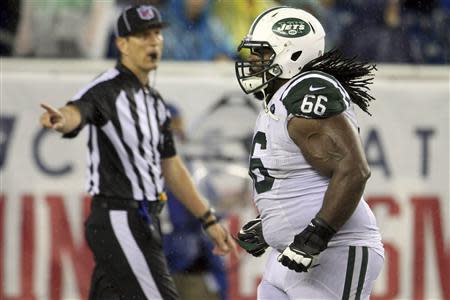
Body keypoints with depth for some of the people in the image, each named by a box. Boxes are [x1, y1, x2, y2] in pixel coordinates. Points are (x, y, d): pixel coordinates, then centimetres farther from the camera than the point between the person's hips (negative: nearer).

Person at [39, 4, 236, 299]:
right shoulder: (108, 89, -11)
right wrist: (61, 119, -58)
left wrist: (209, 220, 22)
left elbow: (172, 168, 24)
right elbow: (78, 111, -33)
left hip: (143, 220, 9)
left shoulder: (155, 102, 18)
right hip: (120, 220, -9)